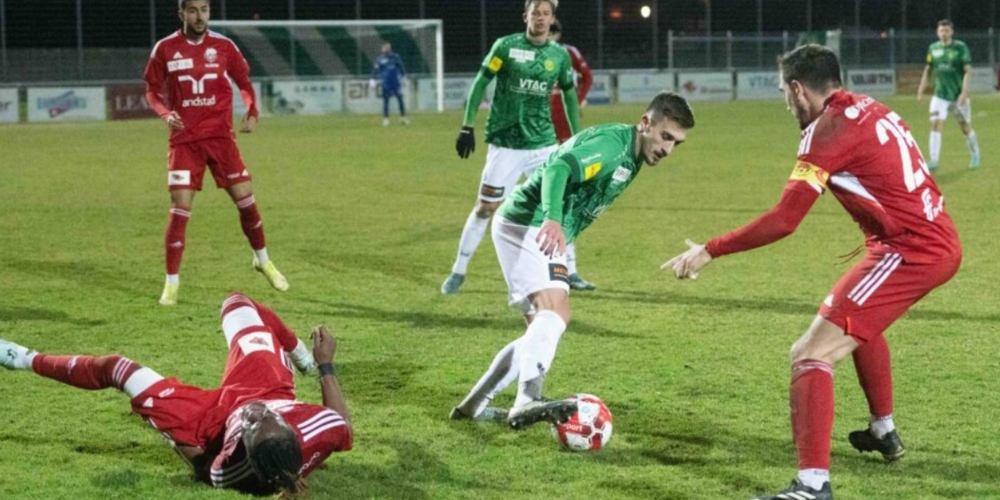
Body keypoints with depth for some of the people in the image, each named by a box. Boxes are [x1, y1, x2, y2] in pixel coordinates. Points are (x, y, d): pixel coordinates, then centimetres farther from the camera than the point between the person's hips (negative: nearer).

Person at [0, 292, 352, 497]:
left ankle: (30, 361, 38)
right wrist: (326, 365, -12)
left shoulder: (230, 472, -47)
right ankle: (303, 358, 53)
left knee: (116, 368, 9)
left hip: (211, 420, -3)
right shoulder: (323, 427, -44)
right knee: (237, 302, 22)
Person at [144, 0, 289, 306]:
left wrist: (252, 113, -4)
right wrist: (165, 114, -15)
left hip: (220, 135, 2)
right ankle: (171, 283, 2)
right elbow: (152, 91, 5)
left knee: (245, 200, 2)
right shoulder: (165, 49, -2)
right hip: (184, 139, -1)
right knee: (180, 208, -8)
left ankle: (263, 261, 27)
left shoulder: (223, 47, 1)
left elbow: (244, 83, 13)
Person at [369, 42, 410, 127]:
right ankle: (385, 118, 4)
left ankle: (403, 117, 12)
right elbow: (375, 70, 0)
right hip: (386, 84, -2)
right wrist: (372, 80, -8)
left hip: (396, 82, 2)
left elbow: (401, 67, 13)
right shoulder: (380, 59, 0)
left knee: (400, 99, 1)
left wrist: (403, 77, 15)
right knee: (385, 101, -2)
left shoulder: (395, 57, 4)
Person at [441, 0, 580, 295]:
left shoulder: (560, 55, 3)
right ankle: (458, 272, 13)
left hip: (543, 143, 3)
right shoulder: (506, 46, -6)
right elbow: (480, 83, -3)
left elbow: (569, 95, 15)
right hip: (505, 144, -3)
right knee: (485, 207, 0)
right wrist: (467, 126, -7)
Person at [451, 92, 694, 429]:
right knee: (555, 311, -27)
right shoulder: (613, 143, -18)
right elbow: (558, 169, -33)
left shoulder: (631, 156, 14)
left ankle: (474, 405, 19)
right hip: (527, 226, -11)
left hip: (540, 232, 11)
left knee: (544, 328, 13)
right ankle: (527, 402, -43)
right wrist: (552, 220, -50)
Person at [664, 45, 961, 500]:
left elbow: (783, 221, -16)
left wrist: (709, 251, -9)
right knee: (860, 323, 36)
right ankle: (884, 432, 47)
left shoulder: (827, 129, -11)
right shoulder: (871, 111, 14)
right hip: (940, 241, 10)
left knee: (810, 354, -13)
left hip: (910, 252, -10)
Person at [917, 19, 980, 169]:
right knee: (935, 124, -14)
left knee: (965, 127, 9)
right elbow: (928, 69, 16)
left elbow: (968, 71, -11)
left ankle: (974, 156, 32)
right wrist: (921, 88, 8)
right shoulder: (933, 48, 3)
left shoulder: (960, 47, -8)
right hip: (940, 94, 2)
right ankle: (934, 161, -15)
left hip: (958, 96, -2)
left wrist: (964, 92, -20)